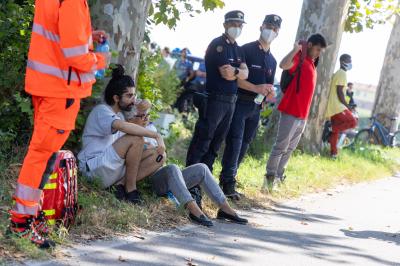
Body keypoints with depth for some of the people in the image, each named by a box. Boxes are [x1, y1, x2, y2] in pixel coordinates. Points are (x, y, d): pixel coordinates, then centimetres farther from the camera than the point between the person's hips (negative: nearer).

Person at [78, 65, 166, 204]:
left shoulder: (119, 115, 20)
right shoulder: (102, 111, -10)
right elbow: (124, 126, -33)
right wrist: (156, 135, -30)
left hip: (113, 168, 9)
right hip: (94, 165, -9)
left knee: (158, 155, -3)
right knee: (136, 138, -26)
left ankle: (121, 184, -15)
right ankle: (130, 189, -15)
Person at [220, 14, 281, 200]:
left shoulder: (272, 61, 17)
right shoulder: (246, 50, -4)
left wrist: (270, 92, -2)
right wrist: (257, 88, -19)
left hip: (256, 107, 7)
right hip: (240, 103, -7)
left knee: (244, 145, 7)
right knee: (235, 142, -13)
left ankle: (228, 179, 14)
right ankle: (228, 183, -13)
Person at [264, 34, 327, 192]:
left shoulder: (311, 64, 18)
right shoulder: (299, 59, -9)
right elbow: (283, 65, -32)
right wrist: (296, 49, -25)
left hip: (303, 115, 9)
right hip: (291, 112, -9)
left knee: (290, 148, 12)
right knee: (281, 147, -5)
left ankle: (278, 176, 19)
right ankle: (270, 177, 0)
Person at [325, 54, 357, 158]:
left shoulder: (338, 73, 20)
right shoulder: (342, 74, -12)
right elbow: (339, 92, -19)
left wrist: (346, 105, 25)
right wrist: (347, 105, -13)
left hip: (333, 106, 10)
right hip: (337, 106, -10)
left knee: (336, 130, 11)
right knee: (353, 122, -11)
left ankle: (333, 152, 13)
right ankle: (331, 129, -9)